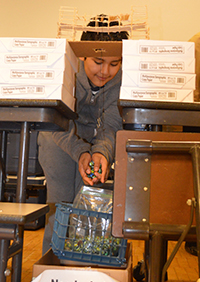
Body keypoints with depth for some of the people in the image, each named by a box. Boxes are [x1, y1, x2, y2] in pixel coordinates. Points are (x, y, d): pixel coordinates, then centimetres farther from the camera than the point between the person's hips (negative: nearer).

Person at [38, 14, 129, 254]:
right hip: (59, 138, -2)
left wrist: (101, 152, -45)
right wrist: (80, 153, -47)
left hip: (96, 140, 2)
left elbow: (111, 125, -25)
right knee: (60, 203, -6)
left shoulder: (122, 78, -21)